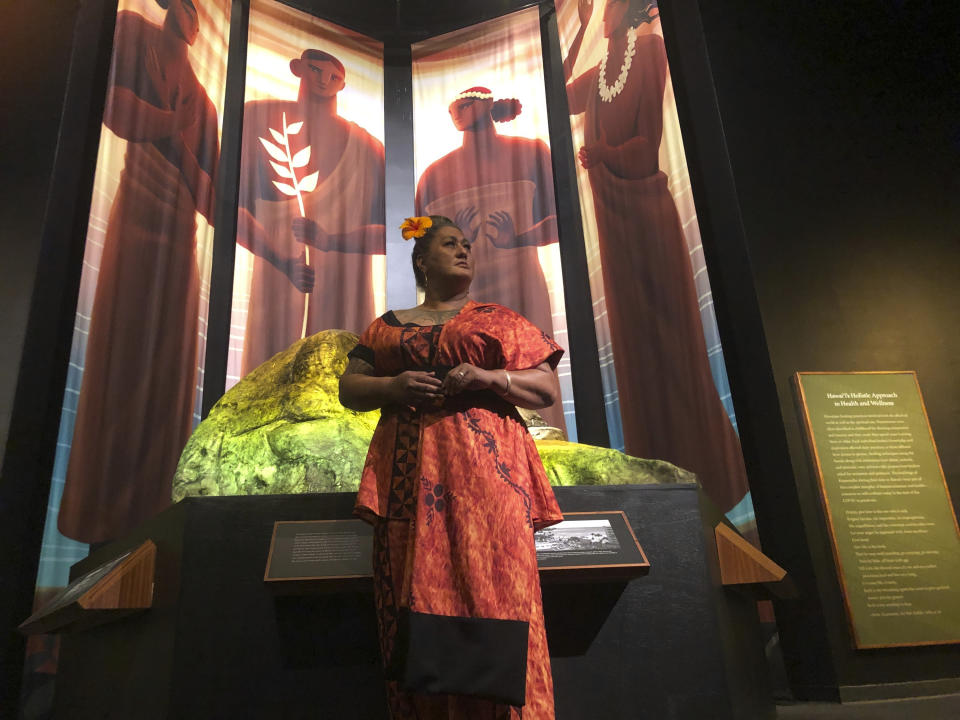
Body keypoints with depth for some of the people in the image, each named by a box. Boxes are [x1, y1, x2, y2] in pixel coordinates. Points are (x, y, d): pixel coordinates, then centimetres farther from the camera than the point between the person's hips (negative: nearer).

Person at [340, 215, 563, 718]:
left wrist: (488, 377, -8)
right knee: (417, 589, -5)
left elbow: (547, 389, 11)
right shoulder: (388, 326, 22)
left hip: (484, 467, -1)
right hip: (410, 474, 2)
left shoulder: (500, 320, 17)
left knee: (492, 586, -13)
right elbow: (349, 389, 17)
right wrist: (395, 386, -4)